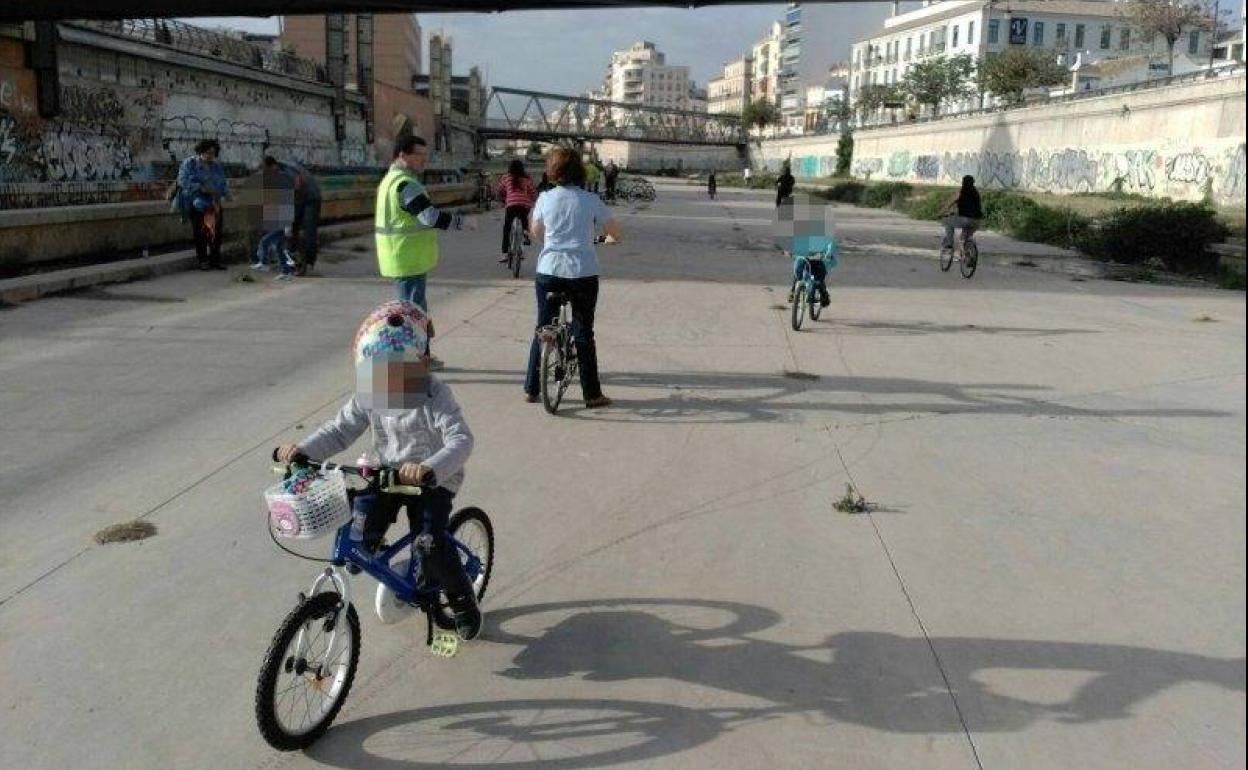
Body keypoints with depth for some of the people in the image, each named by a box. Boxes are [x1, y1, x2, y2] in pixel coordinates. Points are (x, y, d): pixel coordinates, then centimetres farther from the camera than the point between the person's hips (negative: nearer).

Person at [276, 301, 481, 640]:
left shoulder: (436, 396, -23)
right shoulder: (367, 395, -6)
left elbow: (460, 440, -34)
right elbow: (340, 430, 0)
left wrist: (428, 469, -52)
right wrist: (303, 449, -18)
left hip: (433, 480, -5)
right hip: (386, 473, 5)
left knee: (430, 541, -21)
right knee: (360, 523, -18)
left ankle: (462, 599, 5)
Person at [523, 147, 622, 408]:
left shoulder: (545, 198, 0)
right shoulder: (591, 200, -5)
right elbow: (616, 233, 2)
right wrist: (607, 236, 25)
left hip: (549, 271, 2)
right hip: (583, 273, -1)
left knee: (542, 328, 14)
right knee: (583, 333, 7)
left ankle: (531, 389, 17)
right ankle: (592, 394, 11)